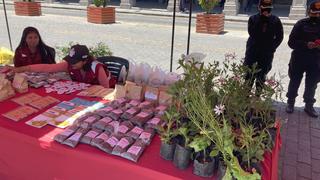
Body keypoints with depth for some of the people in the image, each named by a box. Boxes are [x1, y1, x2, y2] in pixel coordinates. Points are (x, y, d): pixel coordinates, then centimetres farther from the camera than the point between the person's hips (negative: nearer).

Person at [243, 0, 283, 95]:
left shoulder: (275, 20, 0)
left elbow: (279, 37, 3)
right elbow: (252, 34, -14)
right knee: (249, 74, 4)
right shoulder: (253, 19, -2)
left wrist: (272, 47, -8)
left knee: (262, 75, 9)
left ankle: (258, 94, 20)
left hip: (267, 54, 1)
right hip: (252, 51, -1)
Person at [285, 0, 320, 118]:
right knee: (294, 82, 10)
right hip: (298, 60, -2)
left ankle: (309, 106, 26)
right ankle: (290, 103, 27)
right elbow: (291, 42, -7)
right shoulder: (301, 24, -4)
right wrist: (306, 44, -22)